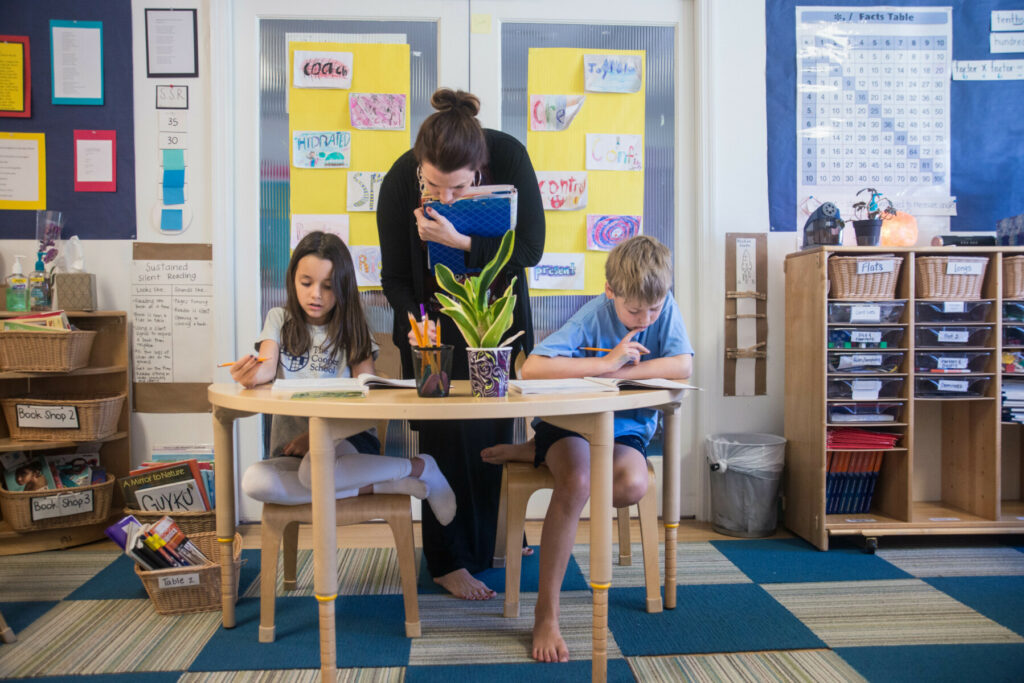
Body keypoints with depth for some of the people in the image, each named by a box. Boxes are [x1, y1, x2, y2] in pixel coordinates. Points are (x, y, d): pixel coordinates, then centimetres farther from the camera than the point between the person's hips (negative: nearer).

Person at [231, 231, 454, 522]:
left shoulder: (352, 329, 4)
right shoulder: (279, 320, 8)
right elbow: (268, 368, -9)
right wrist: (251, 375, -36)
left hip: (347, 438, -2)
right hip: (292, 447, 2)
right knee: (254, 481, -31)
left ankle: (419, 466, -18)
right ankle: (371, 486, -25)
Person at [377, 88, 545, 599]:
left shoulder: (510, 157, -25)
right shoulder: (398, 183, -24)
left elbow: (529, 250, -25)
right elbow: (395, 277, -14)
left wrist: (460, 241, -36)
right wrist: (415, 324, -30)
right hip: (435, 318, -2)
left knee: (496, 429, 9)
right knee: (448, 434, -6)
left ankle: (490, 541, 28)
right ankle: (449, 561, 7)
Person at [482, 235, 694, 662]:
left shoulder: (665, 307, -6)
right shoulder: (593, 316, -17)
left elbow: (683, 366, -19)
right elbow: (531, 368, -29)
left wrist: (616, 372, -22)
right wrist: (605, 363, -29)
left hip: (627, 424, 3)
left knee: (631, 487, -30)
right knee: (577, 482, -35)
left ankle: (539, 453, -1)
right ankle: (546, 614, -20)